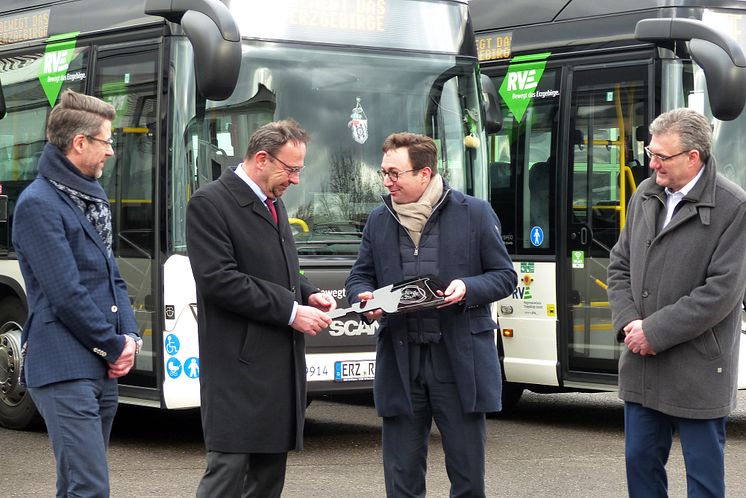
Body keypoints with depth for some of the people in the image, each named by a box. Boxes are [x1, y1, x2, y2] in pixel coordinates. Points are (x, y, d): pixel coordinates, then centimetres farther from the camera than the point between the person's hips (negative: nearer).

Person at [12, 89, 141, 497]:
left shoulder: (91, 199, 17)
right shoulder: (38, 203, -12)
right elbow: (66, 294, -17)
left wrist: (129, 336, 3)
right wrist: (114, 346, -9)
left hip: (102, 371, 9)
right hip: (65, 370, -9)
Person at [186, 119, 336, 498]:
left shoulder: (274, 203, 17)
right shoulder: (209, 204, -10)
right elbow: (219, 280, -19)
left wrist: (309, 295, 6)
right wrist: (290, 312, -18)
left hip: (281, 363, 9)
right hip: (240, 364, -8)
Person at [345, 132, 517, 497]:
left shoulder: (475, 214, 1)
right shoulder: (378, 220, 12)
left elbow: (504, 276, 3)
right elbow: (358, 277, 18)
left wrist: (468, 288, -16)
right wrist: (364, 297, -6)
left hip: (460, 362, -3)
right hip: (400, 363, 3)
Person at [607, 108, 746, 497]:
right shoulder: (645, 196, 7)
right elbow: (620, 265, 13)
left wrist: (654, 331, -16)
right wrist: (628, 322, -4)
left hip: (697, 373, -6)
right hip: (642, 366, 6)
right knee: (640, 462, 13)